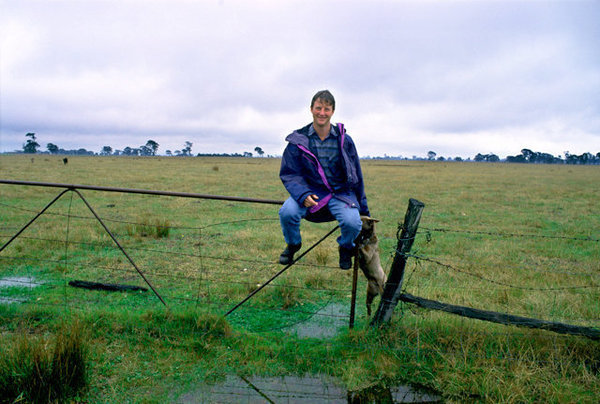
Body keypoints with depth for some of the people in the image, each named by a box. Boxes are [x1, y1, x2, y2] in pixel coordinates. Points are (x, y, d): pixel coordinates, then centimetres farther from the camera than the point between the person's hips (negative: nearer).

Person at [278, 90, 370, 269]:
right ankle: (293, 244, 8)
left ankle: (346, 248, 12)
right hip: (310, 191, 0)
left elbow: (356, 176, 9)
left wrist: (363, 207, 13)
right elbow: (289, 174, -2)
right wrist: (303, 195, -23)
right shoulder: (298, 140, -2)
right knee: (287, 213, -29)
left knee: (353, 222, -28)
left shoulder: (344, 140, 1)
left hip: (340, 193, 1)